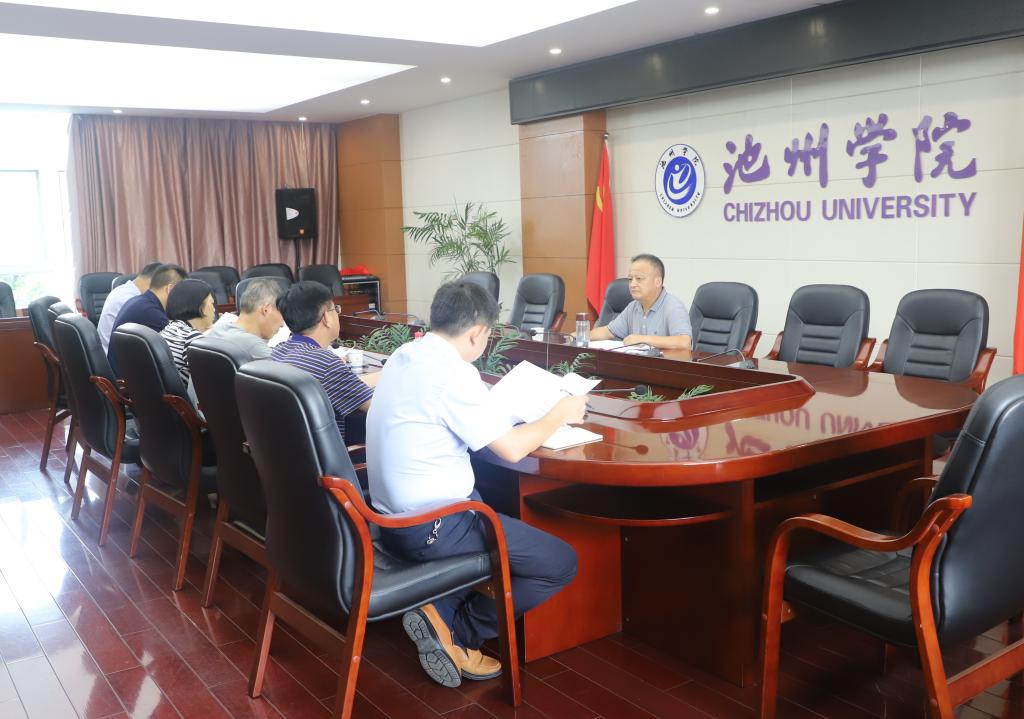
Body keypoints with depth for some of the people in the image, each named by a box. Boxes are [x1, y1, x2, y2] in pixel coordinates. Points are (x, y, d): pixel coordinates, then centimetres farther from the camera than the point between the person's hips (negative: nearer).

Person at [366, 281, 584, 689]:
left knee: (504, 514, 30)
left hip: (395, 517, 9)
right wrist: (560, 414, -1)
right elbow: (512, 449, -17)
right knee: (561, 563, 1)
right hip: (431, 528, -9)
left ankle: (444, 610, 12)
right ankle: (454, 632, 4)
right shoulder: (451, 371, -21)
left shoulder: (402, 357, 6)